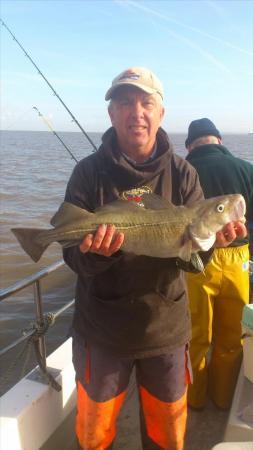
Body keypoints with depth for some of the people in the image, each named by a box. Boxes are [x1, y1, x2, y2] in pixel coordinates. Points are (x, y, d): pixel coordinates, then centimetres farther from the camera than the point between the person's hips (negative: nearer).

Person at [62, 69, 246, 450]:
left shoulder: (182, 174, -5)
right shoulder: (89, 172, -9)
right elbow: (74, 257, -14)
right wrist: (97, 252, -35)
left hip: (166, 328, 2)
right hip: (102, 328, -1)